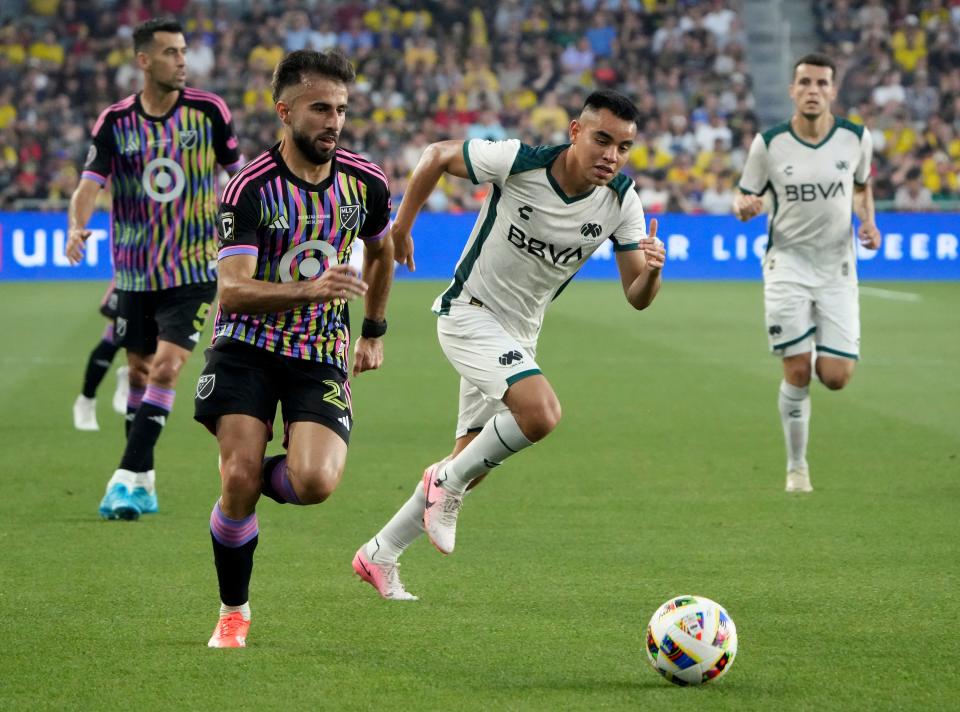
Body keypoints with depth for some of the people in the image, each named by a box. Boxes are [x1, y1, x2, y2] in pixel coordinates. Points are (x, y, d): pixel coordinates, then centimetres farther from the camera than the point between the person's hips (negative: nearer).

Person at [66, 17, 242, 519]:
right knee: (139, 373, 11)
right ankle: (144, 484, 23)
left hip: (193, 271, -2)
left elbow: (238, 174, 7)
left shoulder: (209, 111, -5)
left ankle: (129, 476, -16)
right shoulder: (115, 121, -3)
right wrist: (77, 226, -32)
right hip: (135, 274, 2)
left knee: (166, 368, -16)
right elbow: (91, 183, -12)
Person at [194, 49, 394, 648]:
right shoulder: (251, 188, -14)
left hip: (323, 352, 2)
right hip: (248, 347, -2)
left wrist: (374, 330, 28)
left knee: (315, 482, -22)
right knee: (239, 479, -15)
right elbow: (233, 291, -22)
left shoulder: (365, 182, -1)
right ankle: (234, 612, 9)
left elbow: (380, 251, 22)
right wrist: (307, 290, -37)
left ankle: (266, 479, 17)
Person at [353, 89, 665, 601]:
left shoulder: (622, 202, -10)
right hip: (470, 313, -6)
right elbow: (437, 156, -6)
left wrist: (651, 270, -33)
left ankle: (379, 555, 29)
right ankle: (449, 481, -6)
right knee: (540, 412, -30)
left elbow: (636, 296, -10)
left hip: (518, 335, 6)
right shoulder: (518, 162, -22)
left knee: (466, 469, 11)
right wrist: (401, 228, 1)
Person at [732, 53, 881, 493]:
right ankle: (796, 467, 11)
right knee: (796, 374, -7)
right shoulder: (768, 144, -6)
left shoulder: (856, 139, -2)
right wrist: (743, 207, -20)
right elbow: (744, 199, 4)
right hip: (788, 264, -1)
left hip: (837, 268, 1)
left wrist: (868, 223, -3)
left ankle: (822, 354, 32)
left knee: (835, 378, -7)